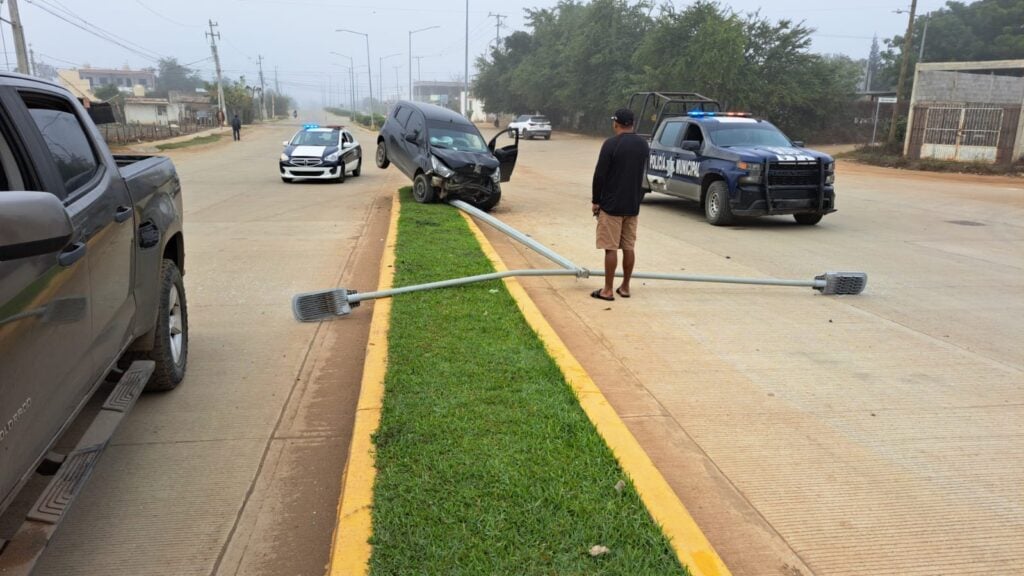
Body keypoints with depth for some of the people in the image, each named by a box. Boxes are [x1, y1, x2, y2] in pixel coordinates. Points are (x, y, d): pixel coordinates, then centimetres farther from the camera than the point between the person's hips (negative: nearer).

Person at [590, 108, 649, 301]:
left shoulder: (611, 144, -13)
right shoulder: (643, 145, 8)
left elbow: (599, 175, -13)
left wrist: (595, 201, -4)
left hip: (611, 205, -6)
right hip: (633, 205, 6)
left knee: (611, 248, -2)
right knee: (628, 247, 11)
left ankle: (607, 290, 3)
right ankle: (625, 287, 19)